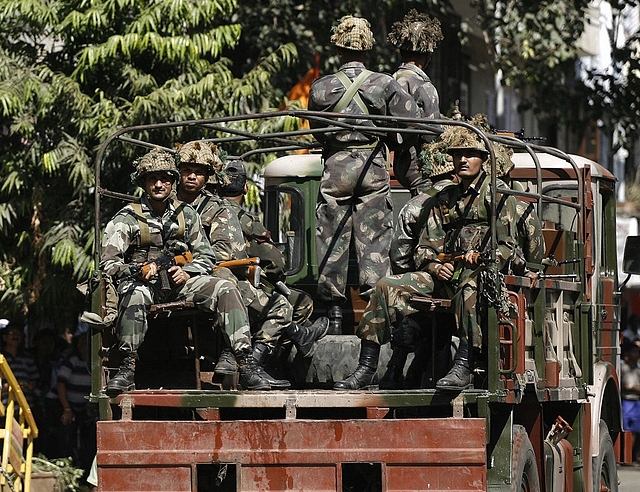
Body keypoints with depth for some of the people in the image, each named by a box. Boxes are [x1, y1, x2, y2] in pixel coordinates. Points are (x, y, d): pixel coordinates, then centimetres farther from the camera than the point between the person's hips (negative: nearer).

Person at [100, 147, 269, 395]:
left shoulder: (186, 214, 12)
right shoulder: (127, 218, 0)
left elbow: (207, 256, 14)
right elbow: (108, 263, -7)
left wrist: (187, 272, -7)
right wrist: (138, 271, -25)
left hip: (178, 281, 3)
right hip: (143, 282, -3)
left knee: (225, 288, -21)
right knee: (135, 294, -40)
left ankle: (245, 364, -27)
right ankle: (127, 369, -36)